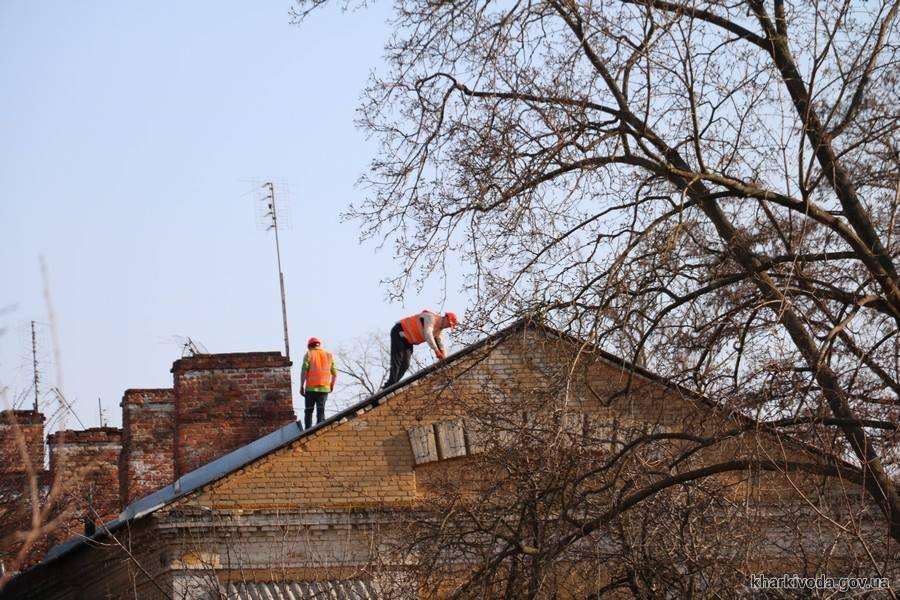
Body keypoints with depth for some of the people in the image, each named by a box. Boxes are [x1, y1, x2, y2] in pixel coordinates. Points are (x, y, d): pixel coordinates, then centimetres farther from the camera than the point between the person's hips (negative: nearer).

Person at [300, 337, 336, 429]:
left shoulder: (309, 355, 3)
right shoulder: (329, 355, 10)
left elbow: (304, 371, -7)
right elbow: (334, 374, 9)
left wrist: (301, 386, -4)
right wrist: (332, 385, 24)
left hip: (311, 388, -2)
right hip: (324, 388, 2)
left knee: (309, 411, 6)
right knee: (321, 411, 0)